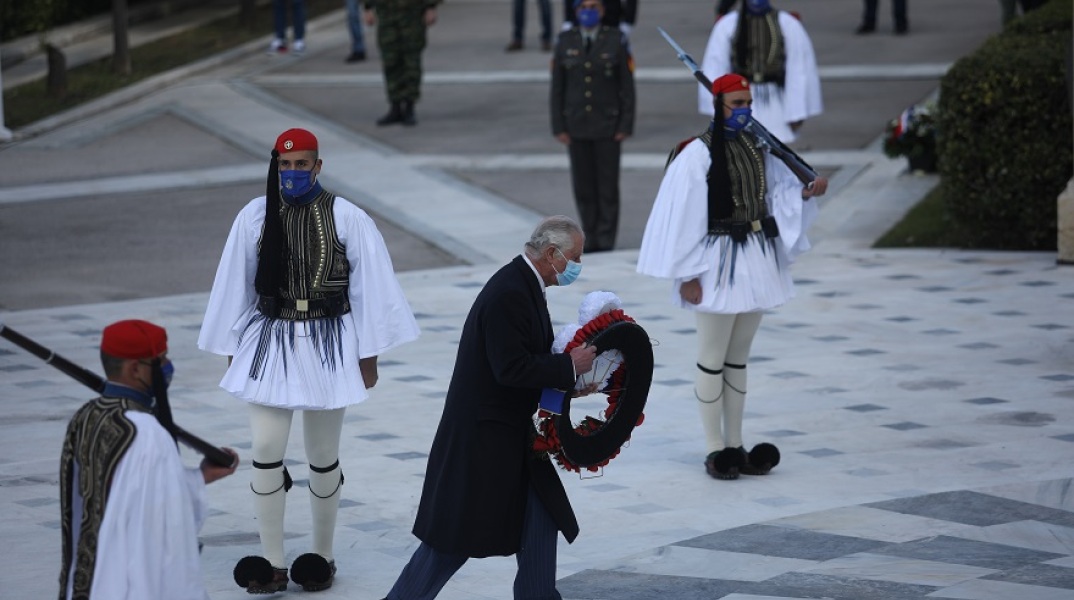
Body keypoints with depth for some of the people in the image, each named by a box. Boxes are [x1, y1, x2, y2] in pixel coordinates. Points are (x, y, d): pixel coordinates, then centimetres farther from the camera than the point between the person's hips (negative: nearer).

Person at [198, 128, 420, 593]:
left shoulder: (347, 219, -7)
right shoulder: (254, 217, -2)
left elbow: (368, 288, -2)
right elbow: (235, 285, 6)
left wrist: (368, 357, 0)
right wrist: (232, 352, 9)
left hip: (328, 345, -1)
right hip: (270, 341, 1)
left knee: (324, 457, 8)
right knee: (266, 452, -6)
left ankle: (322, 556, 24)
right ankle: (272, 563, 4)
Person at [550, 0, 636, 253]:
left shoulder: (616, 41, -2)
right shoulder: (565, 42, 3)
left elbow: (627, 87, -2)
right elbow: (557, 88, 4)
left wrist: (625, 126, -7)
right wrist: (559, 127, -1)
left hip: (607, 126, -2)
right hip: (577, 127, 2)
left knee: (608, 183, 1)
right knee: (583, 185, 5)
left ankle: (606, 239, 8)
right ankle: (591, 237, 14)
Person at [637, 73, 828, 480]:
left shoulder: (756, 148, 7)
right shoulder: (699, 154, -12)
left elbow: (777, 193, 10)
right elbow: (683, 215, -13)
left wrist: (805, 192, -12)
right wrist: (688, 275, -15)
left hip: (755, 262, 7)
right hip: (718, 264, -7)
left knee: (738, 358, 13)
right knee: (713, 360, 0)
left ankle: (734, 444, 19)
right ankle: (715, 448, 6)